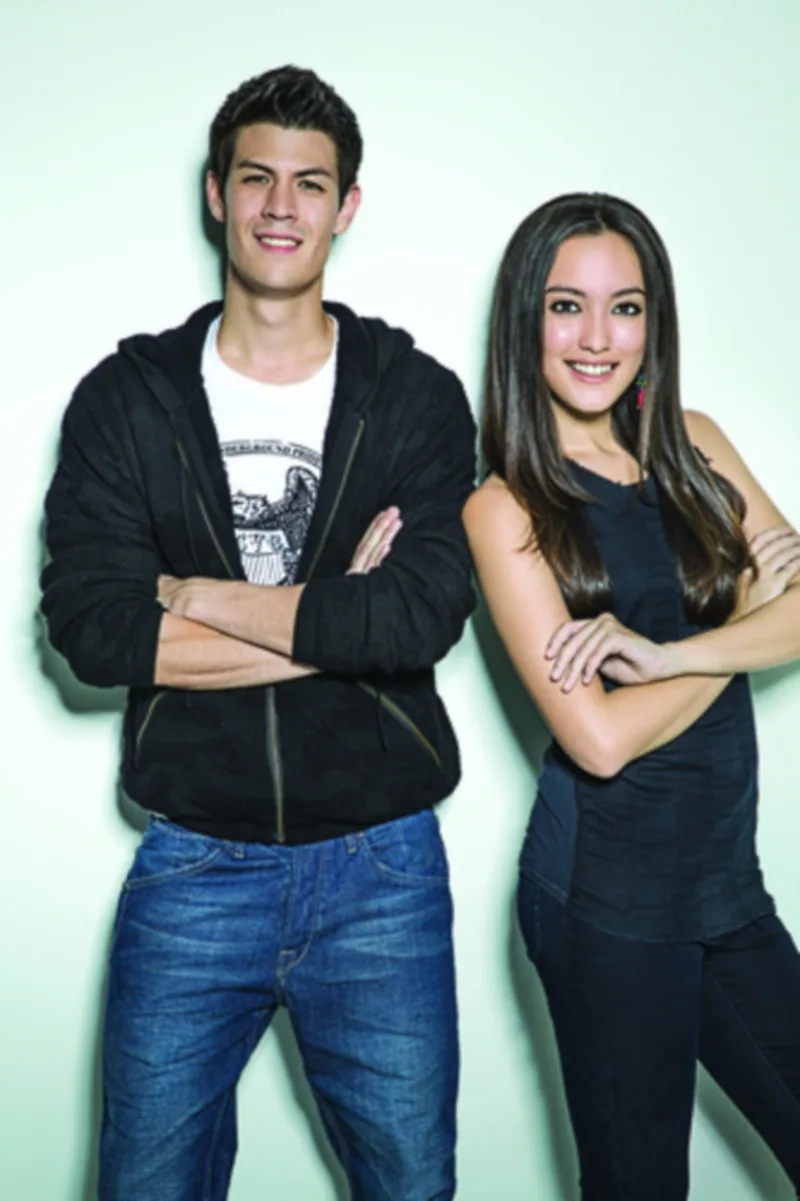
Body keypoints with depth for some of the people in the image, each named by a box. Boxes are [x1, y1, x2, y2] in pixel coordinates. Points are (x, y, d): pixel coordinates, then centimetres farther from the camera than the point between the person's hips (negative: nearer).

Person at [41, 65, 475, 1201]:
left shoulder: (420, 397, -1)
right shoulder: (127, 397, 1)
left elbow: (425, 617, -17)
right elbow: (91, 627, -13)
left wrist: (198, 596, -11)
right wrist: (336, 622, -15)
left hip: (381, 868, 0)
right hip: (192, 870, 1)